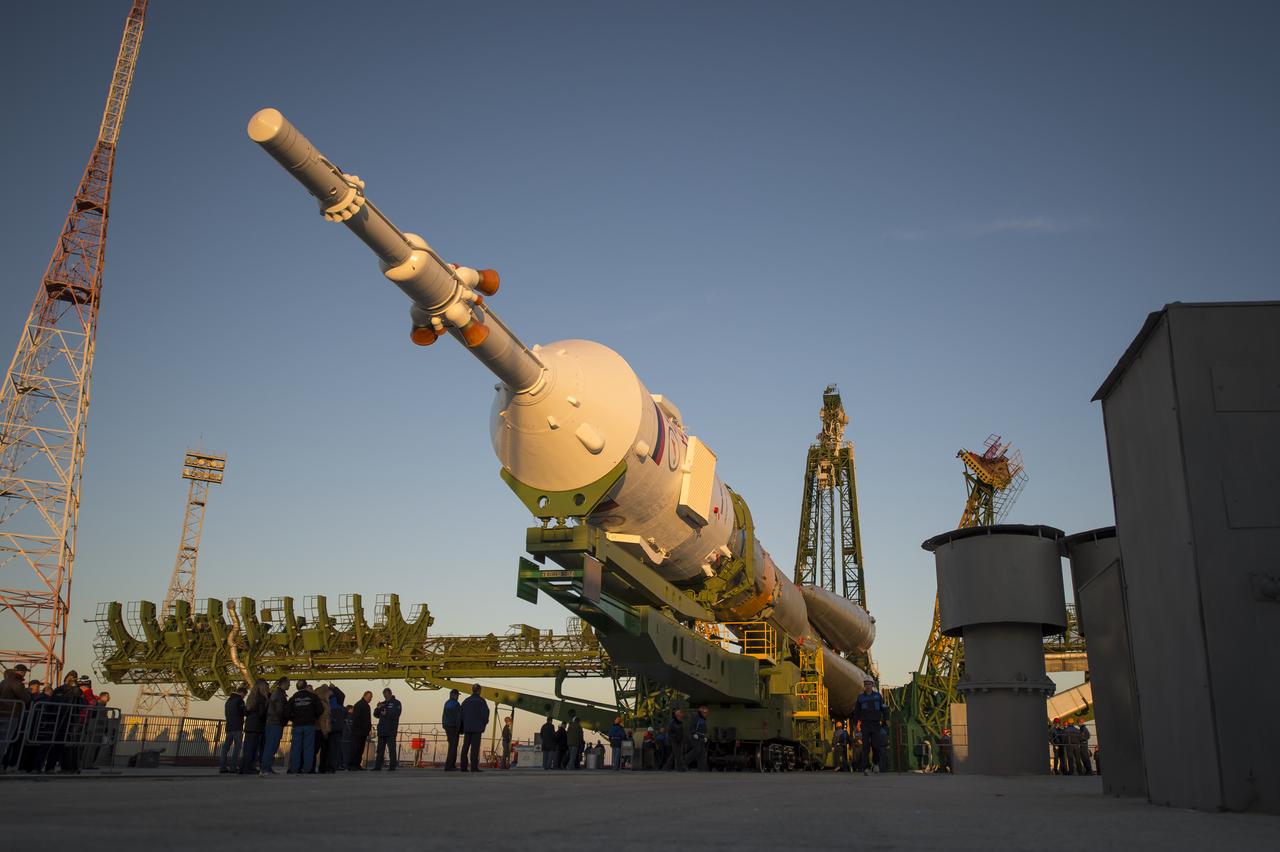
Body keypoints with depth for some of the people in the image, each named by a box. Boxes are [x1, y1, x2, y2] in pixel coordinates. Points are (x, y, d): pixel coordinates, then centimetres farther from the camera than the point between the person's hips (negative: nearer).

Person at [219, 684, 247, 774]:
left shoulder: (229, 700, 17)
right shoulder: (239, 700, -9)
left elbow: (226, 714, 21)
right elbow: (243, 713, -12)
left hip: (229, 727, 8)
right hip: (237, 727, -8)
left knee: (226, 746, 7)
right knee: (237, 747, -5)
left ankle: (222, 767, 6)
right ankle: (233, 767, -10)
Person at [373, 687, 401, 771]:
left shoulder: (396, 703, 1)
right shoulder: (382, 703, 18)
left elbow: (396, 714, -11)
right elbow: (376, 714, 13)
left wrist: (386, 713, -21)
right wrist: (378, 708, -5)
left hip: (391, 730, -6)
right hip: (382, 729, 6)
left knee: (392, 749, -6)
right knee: (380, 749, 8)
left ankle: (392, 766, -5)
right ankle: (377, 766, 11)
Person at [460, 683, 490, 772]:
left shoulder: (466, 701, 11)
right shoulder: (481, 700, -3)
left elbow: (461, 714, 8)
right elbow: (485, 712, -12)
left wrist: (462, 727, 13)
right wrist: (485, 722, 5)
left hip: (467, 727, 5)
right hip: (477, 727, -5)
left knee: (465, 746, 6)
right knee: (475, 747, -6)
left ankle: (463, 766, 3)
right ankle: (474, 767, -10)